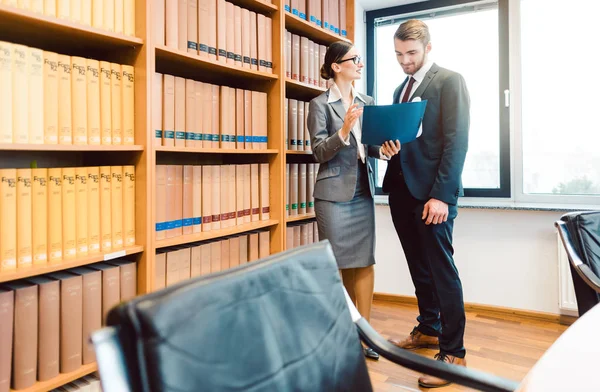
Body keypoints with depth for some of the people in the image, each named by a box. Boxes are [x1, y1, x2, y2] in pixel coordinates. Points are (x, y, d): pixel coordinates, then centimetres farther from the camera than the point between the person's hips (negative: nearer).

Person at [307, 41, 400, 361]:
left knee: (364, 262, 6)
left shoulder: (367, 102, 12)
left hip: (363, 192, 5)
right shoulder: (320, 104, -4)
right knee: (336, 264, 3)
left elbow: (370, 145, 13)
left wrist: (384, 150, -8)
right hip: (334, 193, -5)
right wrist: (343, 131, -25)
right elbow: (319, 153, -10)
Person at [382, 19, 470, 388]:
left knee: (441, 269, -3)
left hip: (432, 192, -7)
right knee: (419, 267, 14)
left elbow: (457, 141, -11)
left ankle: (453, 351, 6)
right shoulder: (401, 88, 19)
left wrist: (442, 196, -18)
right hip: (402, 188, 7)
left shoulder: (450, 81, -4)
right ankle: (428, 329, 30)